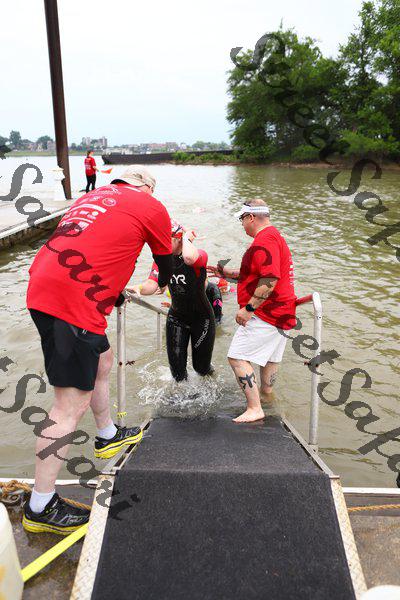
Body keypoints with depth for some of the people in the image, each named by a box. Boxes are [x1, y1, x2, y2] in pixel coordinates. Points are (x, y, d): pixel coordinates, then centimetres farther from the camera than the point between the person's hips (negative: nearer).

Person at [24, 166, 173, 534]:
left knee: (102, 360, 26)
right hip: (72, 302, -9)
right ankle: (40, 507, 11)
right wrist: (162, 283, 41)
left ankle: (108, 436, 46)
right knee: (72, 404, -1)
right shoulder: (152, 208, 6)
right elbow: (166, 262, 19)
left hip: (43, 288, 9)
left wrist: (114, 293, 43)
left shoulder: (94, 196, 25)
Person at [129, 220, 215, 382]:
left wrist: (187, 238, -26)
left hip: (201, 318, -3)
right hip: (176, 317, 4)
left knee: (201, 367, 8)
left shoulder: (200, 255, -20)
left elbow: (189, 258, -46)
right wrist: (139, 288, -41)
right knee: (176, 366, 1)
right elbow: (152, 285, -18)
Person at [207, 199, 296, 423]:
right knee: (270, 359, 21)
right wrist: (227, 273, 27)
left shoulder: (264, 240, -16)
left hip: (265, 313, -11)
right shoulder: (275, 236, 21)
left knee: (238, 357, -11)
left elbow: (270, 280, -27)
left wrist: (249, 308, -25)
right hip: (282, 313, 11)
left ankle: (254, 409, -9)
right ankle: (266, 398, 36)